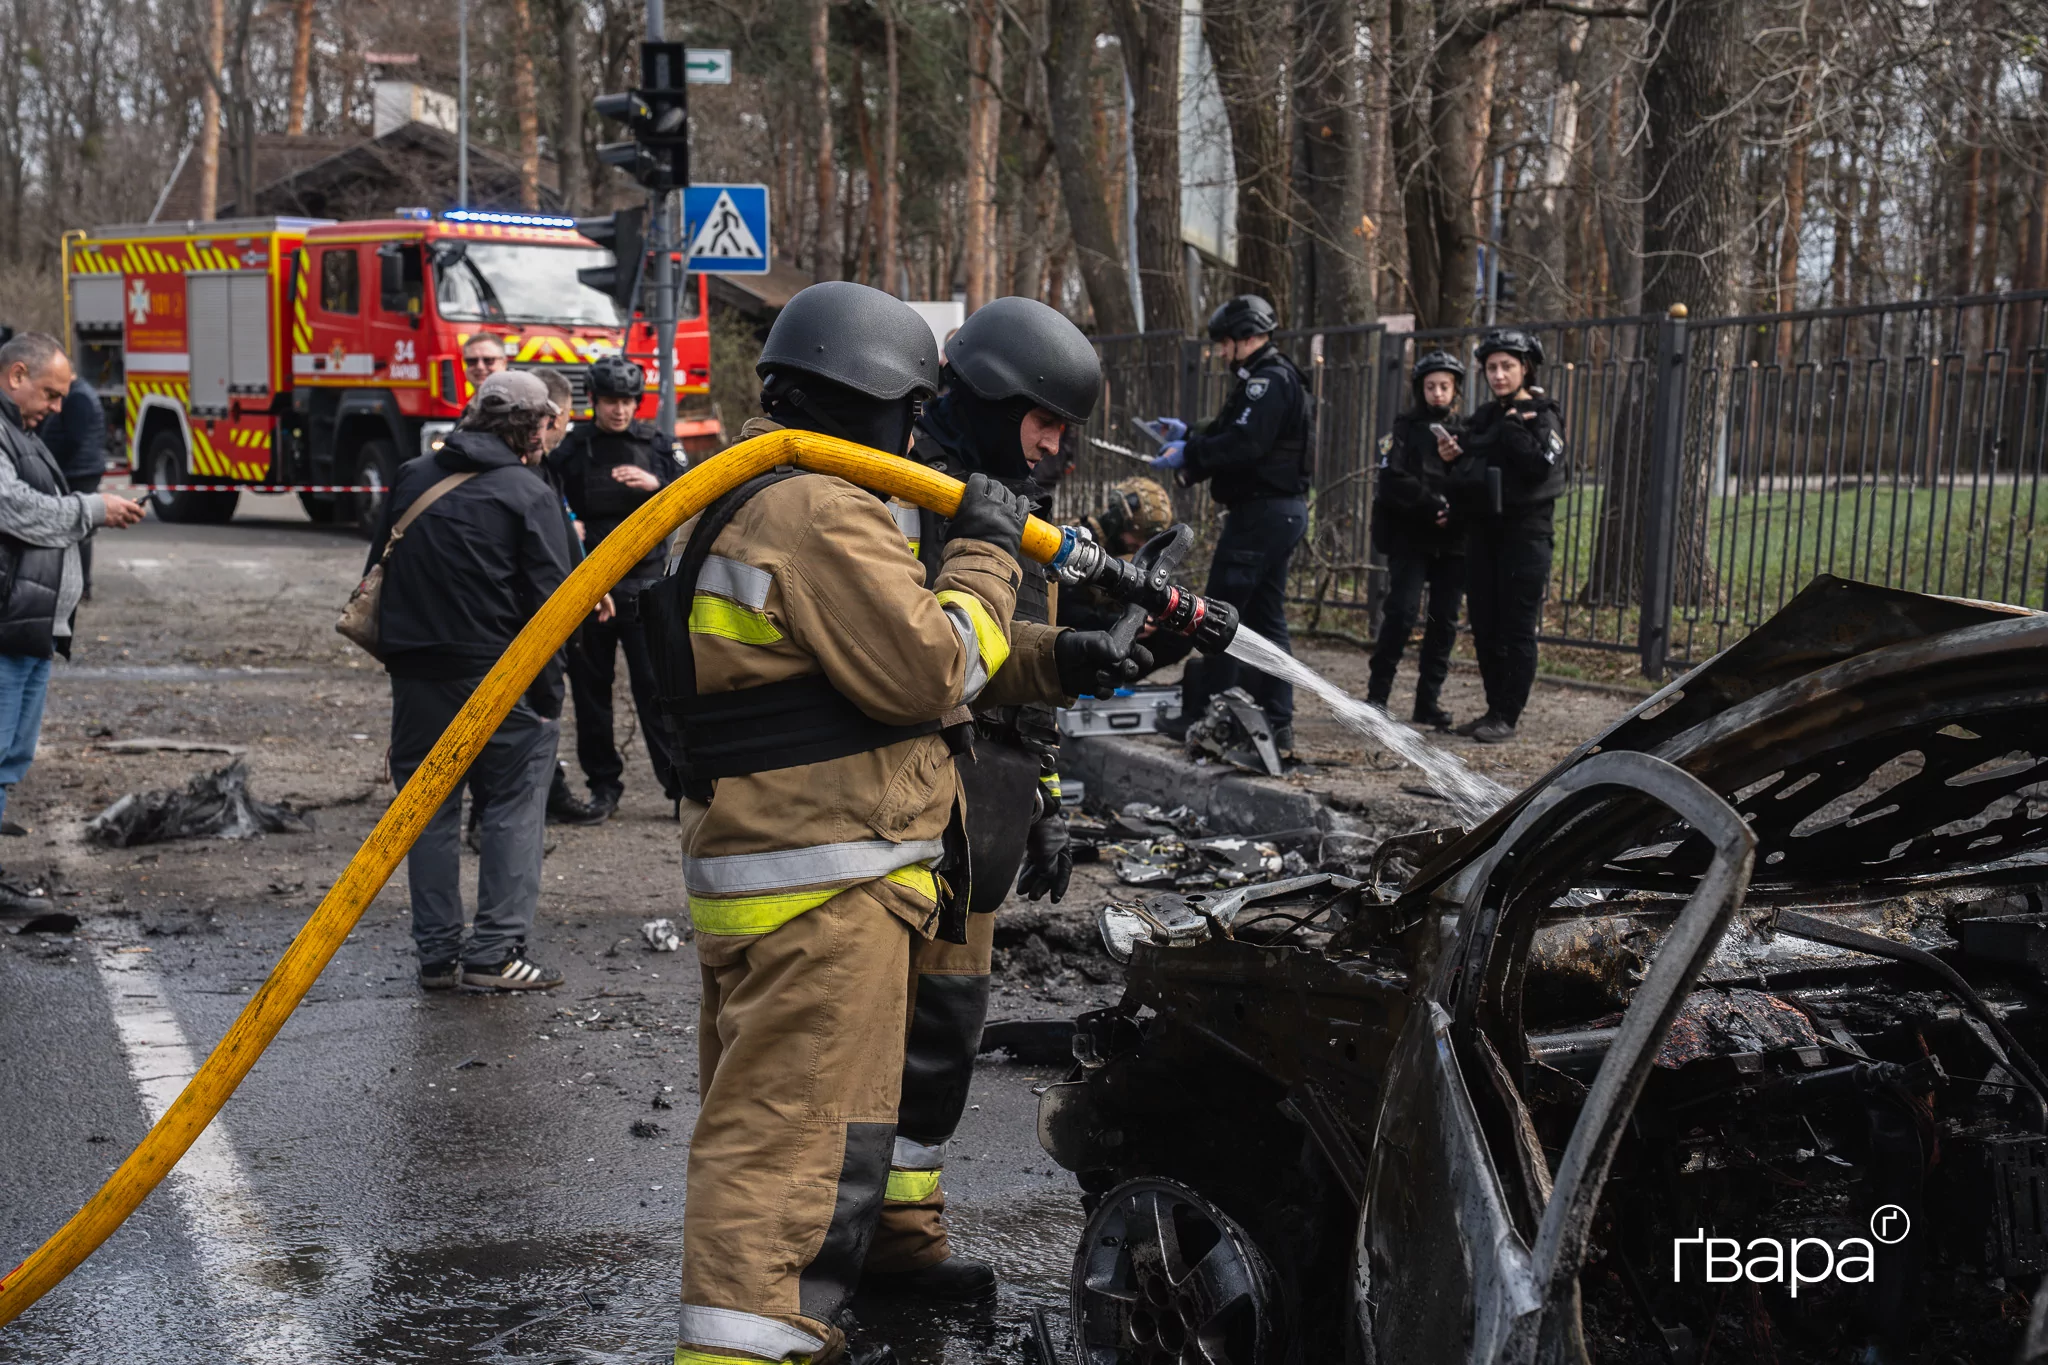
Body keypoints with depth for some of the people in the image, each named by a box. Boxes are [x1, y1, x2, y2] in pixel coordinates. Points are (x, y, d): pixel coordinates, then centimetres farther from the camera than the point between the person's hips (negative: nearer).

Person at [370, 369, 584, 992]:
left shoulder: (412, 478, 9)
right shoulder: (527, 493, -8)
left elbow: (378, 575, 15)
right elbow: (548, 601, -10)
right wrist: (548, 695, -4)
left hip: (416, 676, 5)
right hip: (495, 678, -5)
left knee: (429, 810, 12)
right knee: (513, 803, 4)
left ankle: (437, 953, 14)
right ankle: (495, 951, 0)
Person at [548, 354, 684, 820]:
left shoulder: (654, 443, 7)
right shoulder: (570, 450, 4)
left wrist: (656, 485, -13)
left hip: (645, 584, -1)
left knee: (656, 686, -4)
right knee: (590, 687, 6)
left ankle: (680, 781, 1)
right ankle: (603, 784, 17)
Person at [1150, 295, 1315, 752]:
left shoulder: (1269, 380, -13)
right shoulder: (1276, 378, 20)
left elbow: (1244, 444, -24)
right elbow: (1232, 436, 23)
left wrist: (1189, 453, -17)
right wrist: (1188, 435, 14)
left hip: (1260, 512, -11)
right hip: (1282, 510, 11)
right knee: (1266, 616, 11)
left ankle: (1208, 714, -4)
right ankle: (1277, 722, 13)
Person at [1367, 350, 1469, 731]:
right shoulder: (1406, 429, 3)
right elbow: (1394, 481, -10)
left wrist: (1455, 513, -12)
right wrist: (1434, 504, -17)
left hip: (1452, 542, 3)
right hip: (1410, 538, -3)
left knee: (1445, 620, 3)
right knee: (1402, 612, -13)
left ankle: (1429, 700, 10)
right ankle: (1377, 694, -6)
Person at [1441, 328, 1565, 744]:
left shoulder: (1542, 416, -5)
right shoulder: (1484, 416, 15)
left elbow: (1541, 467, -21)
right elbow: (1464, 468, 14)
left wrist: (1512, 430, -18)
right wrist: (1455, 453, -6)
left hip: (1525, 534, -7)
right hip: (1485, 530, 7)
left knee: (1518, 628, -5)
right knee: (1485, 628, 9)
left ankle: (1506, 718, -2)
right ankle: (1495, 709, 19)